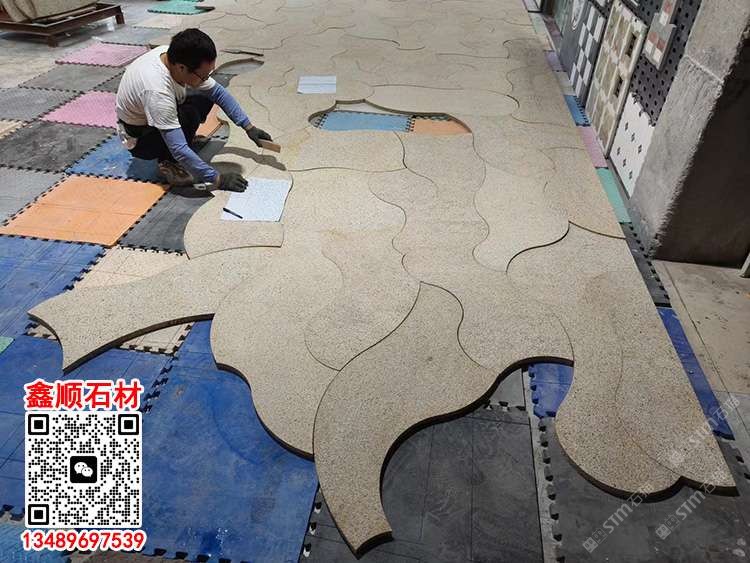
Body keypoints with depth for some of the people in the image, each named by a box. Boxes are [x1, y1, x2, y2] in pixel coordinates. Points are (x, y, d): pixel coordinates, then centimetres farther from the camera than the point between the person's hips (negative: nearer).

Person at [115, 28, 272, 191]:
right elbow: (179, 150, -40)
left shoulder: (177, 58, -18)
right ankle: (169, 163, -10)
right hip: (139, 137, -7)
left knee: (207, 97, -7)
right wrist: (218, 179, -35)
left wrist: (249, 127, -8)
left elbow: (218, 92, -6)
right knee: (189, 115, -32)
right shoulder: (157, 91, -40)